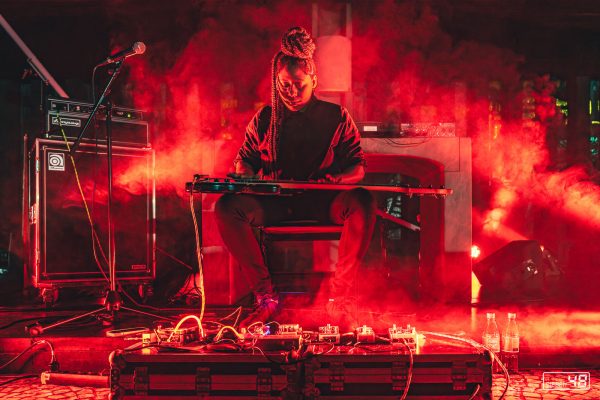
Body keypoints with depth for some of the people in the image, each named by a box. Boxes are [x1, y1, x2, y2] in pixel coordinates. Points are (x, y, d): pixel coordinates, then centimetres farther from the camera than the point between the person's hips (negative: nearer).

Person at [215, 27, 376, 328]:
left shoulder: (336, 117, 9)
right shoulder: (264, 119, 14)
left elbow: (357, 167, 6)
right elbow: (245, 158, 22)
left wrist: (334, 180, -17)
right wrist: (245, 177, -2)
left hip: (323, 202, -1)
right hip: (274, 202, 2)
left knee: (363, 202, -36)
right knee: (226, 207, -29)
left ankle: (339, 296, -29)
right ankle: (266, 297, -27)